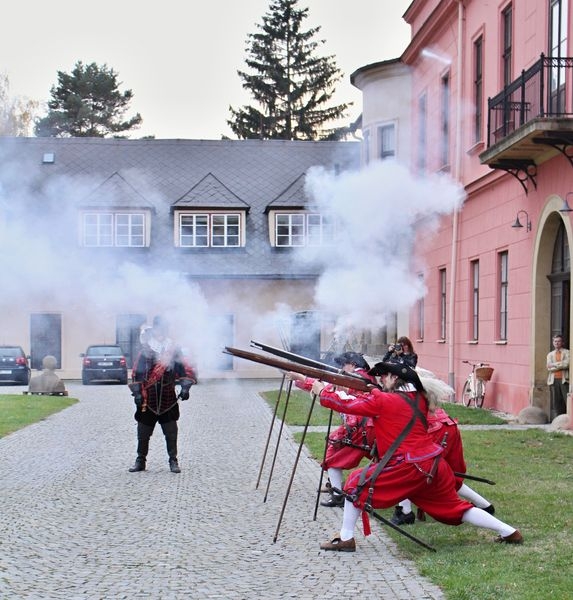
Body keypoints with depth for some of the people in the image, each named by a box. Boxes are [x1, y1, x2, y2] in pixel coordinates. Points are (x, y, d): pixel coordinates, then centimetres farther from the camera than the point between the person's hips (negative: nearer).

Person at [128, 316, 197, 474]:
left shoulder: (173, 350, 2)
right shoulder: (145, 351, 0)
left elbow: (185, 370, 2)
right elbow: (136, 373, 0)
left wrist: (185, 387, -11)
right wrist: (137, 392, -7)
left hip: (168, 400, 0)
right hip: (148, 400, 0)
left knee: (171, 432, 0)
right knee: (143, 432, 7)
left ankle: (173, 461, 9)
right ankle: (140, 461, 18)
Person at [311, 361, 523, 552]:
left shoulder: (383, 400, -7)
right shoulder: (418, 399, 12)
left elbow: (347, 405, -2)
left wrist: (323, 391, 12)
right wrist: (376, 393, 21)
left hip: (409, 467, -7)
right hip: (433, 465, 7)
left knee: (357, 483, 3)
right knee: (454, 507, 19)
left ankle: (345, 539, 3)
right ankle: (509, 532, 17)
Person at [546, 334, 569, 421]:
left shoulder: (567, 352, 7)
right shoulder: (550, 354, 18)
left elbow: (567, 364, -10)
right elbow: (549, 368, 4)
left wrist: (554, 365, -5)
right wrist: (561, 366, -6)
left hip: (564, 379, -3)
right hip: (554, 380, 3)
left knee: (567, 400, -10)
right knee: (556, 402, 1)